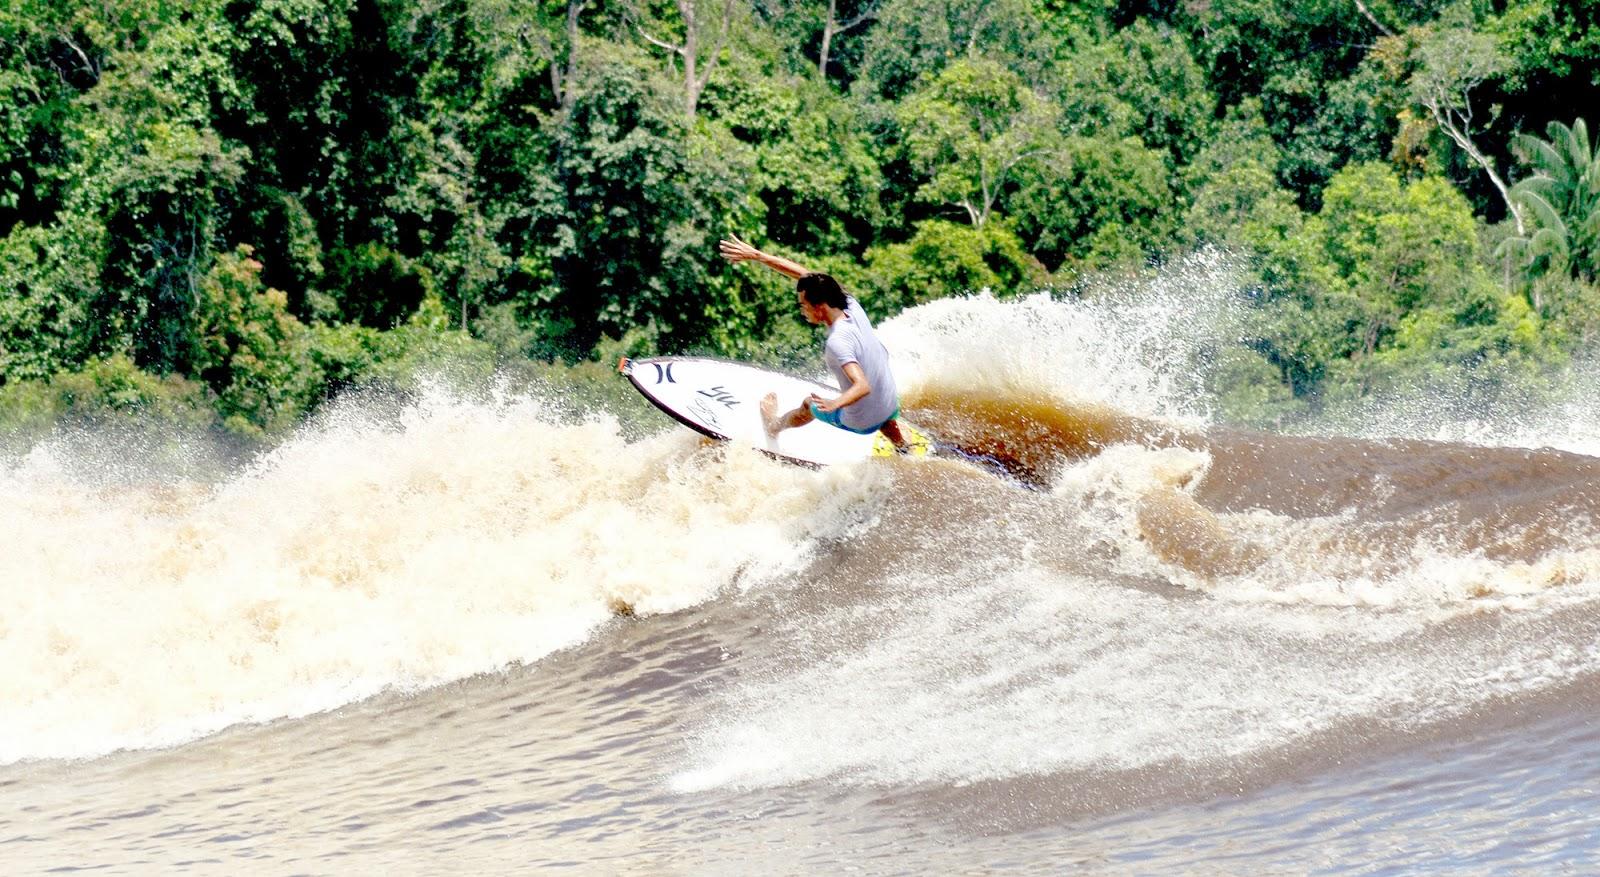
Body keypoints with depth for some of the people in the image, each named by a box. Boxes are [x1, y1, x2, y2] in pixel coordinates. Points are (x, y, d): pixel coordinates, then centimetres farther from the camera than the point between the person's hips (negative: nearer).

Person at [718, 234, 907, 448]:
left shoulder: (837, 342, -33)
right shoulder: (852, 306, -11)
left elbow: (862, 386, -42)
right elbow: (802, 274, -6)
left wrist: (835, 403, -60)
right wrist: (756, 255, -7)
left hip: (861, 422, -5)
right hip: (891, 408, 5)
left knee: (809, 405, 26)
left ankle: (775, 425, 57)